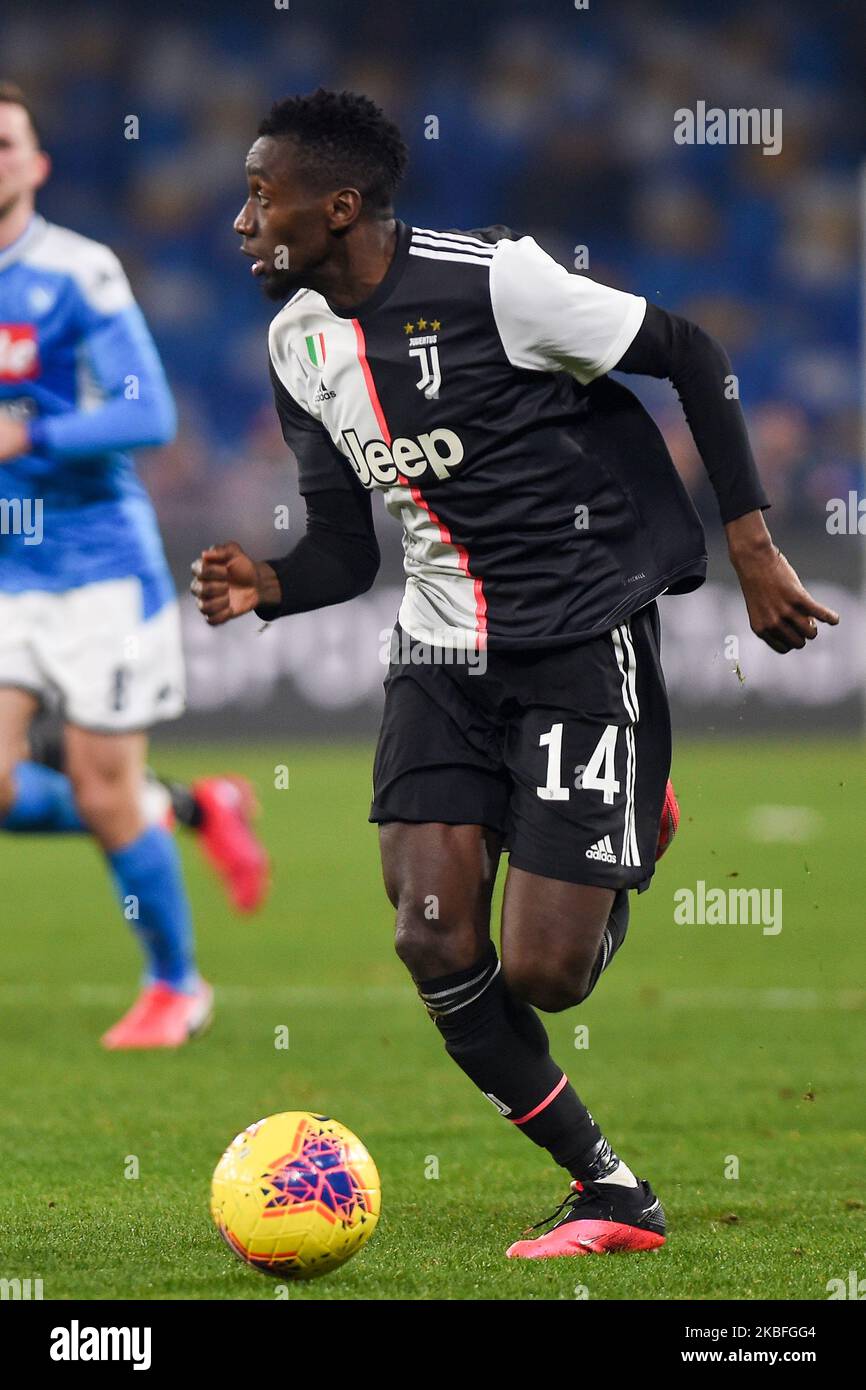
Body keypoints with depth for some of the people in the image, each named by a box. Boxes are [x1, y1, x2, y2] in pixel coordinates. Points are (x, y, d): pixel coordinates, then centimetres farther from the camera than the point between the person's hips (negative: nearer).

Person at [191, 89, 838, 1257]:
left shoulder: (490, 282, -18)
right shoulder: (299, 342, 4)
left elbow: (694, 359, -9)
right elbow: (346, 552, 10)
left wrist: (752, 546, -9)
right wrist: (266, 586, -12)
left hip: (584, 633, -6)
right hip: (445, 649, 6)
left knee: (543, 972, -10)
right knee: (435, 943, -11)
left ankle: (635, 837, 25)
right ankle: (611, 1193, 3)